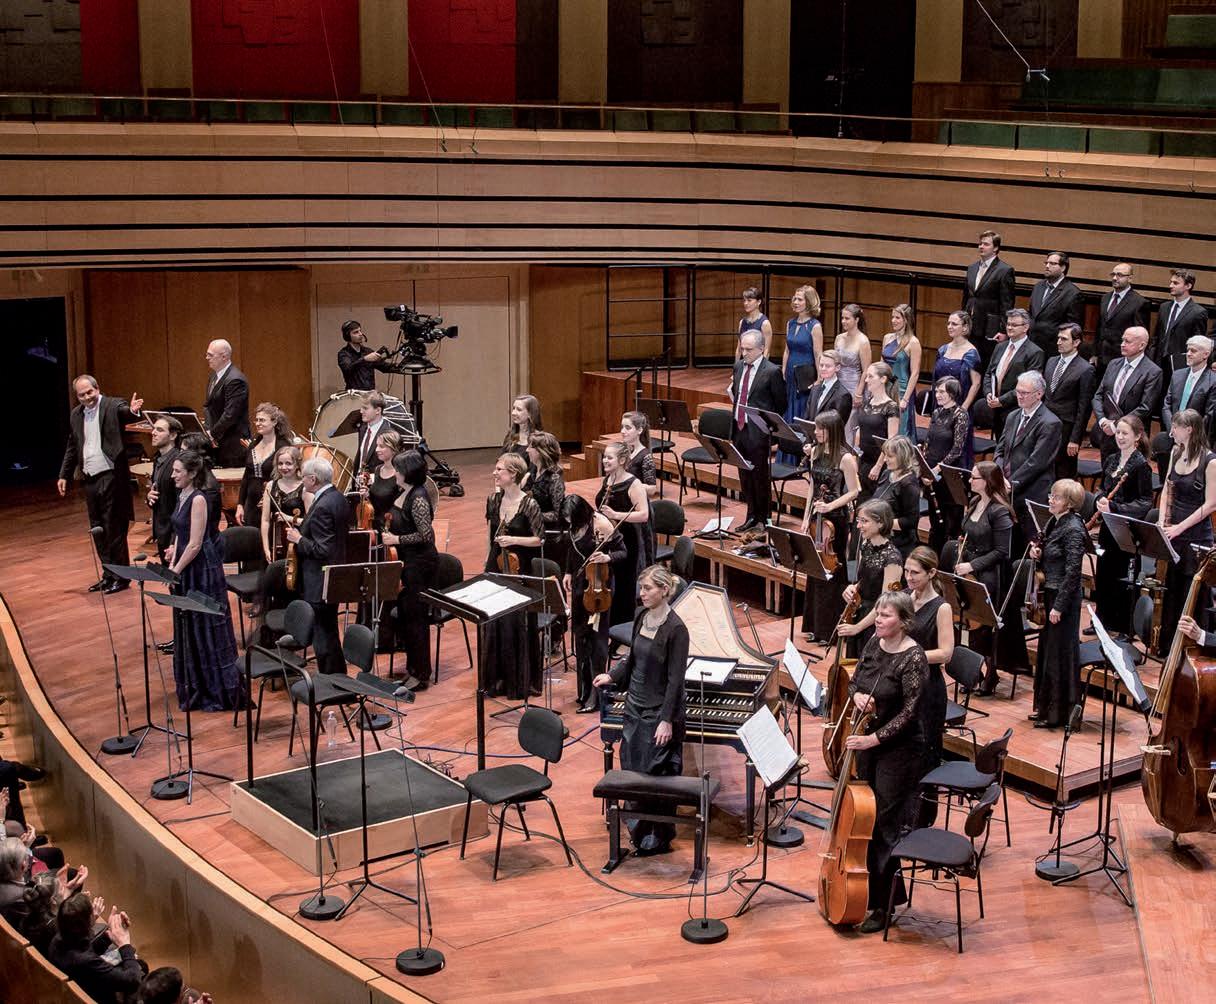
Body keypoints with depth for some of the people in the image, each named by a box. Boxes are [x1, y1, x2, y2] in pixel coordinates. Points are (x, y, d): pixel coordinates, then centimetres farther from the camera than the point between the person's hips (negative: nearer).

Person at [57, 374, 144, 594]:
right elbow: (72, 448, 20)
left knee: (114, 528, -2)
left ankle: (121, 576, 8)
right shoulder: (76, 415, 11)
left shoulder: (112, 406, -7)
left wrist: (133, 411, -54)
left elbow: (124, 412, -30)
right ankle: (108, 575, 23)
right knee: (98, 530, 13)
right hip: (90, 479, 7)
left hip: (111, 477, -7)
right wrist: (64, 475, 17)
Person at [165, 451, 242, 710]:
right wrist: (173, 560, 4)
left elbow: (195, 544, -20)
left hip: (203, 571, -9)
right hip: (186, 569, 9)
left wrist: (175, 570, -14)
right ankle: (196, 688, 29)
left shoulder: (198, 500, -19)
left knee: (207, 630, -1)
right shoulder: (183, 496, 7)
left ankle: (219, 692, 8)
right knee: (188, 628, 16)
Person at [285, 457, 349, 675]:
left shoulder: (322, 507, -24)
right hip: (335, 579, 10)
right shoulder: (338, 498, 6)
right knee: (330, 634, 21)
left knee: (323, 638, 0)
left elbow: (322, 550, -26)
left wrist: (298, 539, -13)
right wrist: (302, 528, 12)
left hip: (320, 584, -10)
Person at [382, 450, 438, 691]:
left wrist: (397, 539, -17)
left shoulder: (418, 498, -20)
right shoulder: (405, 493, 8)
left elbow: (425, 535, -22)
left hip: (420, 563, -10)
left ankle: (421, 675, 7)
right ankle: (411, 667, 27)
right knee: (404, 614, 15)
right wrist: (389, 533, 9)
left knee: (415, 617, -2)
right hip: (407, 562, 10)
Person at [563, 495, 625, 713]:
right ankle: (584, 690, 25)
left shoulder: (600, 524, -19)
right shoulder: (574, 525, 1)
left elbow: (622, 552, -13)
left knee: (595, 637, -7)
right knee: (580, 634, 13)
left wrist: (607, 558, -31)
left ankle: (595, 696, -3)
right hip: (579, 583, 8)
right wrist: (568, 572, 11)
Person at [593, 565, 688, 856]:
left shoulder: (675, 629, -18)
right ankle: (639, 829, 28)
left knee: (657, 775, 1)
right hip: (636, 706, 8)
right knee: (632, 770, 14)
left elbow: (675, 679, -19)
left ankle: (658, 839, 14)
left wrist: (666, 720, -21)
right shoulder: (641, 617, 4)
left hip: (659, 711, -8)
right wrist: (612, 676, 2)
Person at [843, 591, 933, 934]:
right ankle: (891, 891, 32)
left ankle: (883, 906, 7)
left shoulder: (913, 658, -19)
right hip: (868, 742, 8)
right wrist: (856, 695, -9)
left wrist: (875, 738, -25)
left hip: (900, 751, -8)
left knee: (883, 826, -5)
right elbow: (854, 680, 14)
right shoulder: (874, 644, 3)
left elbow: (909, 710, -20)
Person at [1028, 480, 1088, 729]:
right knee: (1046, 650, 16)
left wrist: (1059, 606, -20)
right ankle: (1044, 706, 27)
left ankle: (1058, 713, 8)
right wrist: (1038, 555, -2)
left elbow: (1073, 572, -20)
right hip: (1048, 594, 9)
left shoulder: (1073, 530, -18)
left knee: (1059, 654, -1)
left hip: (1064, 597, -9)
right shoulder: (1053, 523, 9)